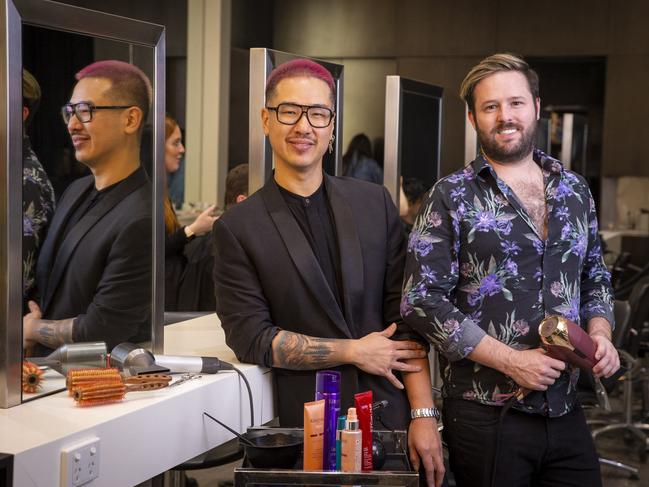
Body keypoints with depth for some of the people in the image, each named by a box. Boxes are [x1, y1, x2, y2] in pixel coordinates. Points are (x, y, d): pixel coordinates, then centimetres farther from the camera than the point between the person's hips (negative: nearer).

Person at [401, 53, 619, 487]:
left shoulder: (575, 190, 10)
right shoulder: (451, 198, -5)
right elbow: (422, 301, -11)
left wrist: (600, 333, -1)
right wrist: (512, 360, -15)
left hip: (565, 412, 5)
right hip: (485, 416, -4)